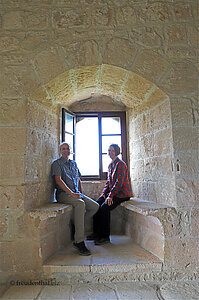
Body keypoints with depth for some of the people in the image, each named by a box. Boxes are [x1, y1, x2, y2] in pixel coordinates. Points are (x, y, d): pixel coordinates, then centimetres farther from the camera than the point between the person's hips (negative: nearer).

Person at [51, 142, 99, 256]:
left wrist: (81, 194, 12)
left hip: (76, 193, 7)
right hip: (63, 193, -7)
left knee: (95, 206, -10)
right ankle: (79, 242, -32)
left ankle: (77, 223, 3)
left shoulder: (74, 163, 20)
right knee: (80, 204, -35)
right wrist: (71, 193, -23)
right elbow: (58, 180, -14)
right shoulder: (57, 163, 0)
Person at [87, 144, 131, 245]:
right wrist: (104, 193, 6)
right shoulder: (110, 165, 13)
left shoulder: (121, 164, -14)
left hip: (122, 194, -8)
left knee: (104, 207, -24)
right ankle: (97, 233, 6)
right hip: (113, 193, 8)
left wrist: (110, 196, -23)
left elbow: (119, 182, -21)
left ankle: (105, 237, -8)